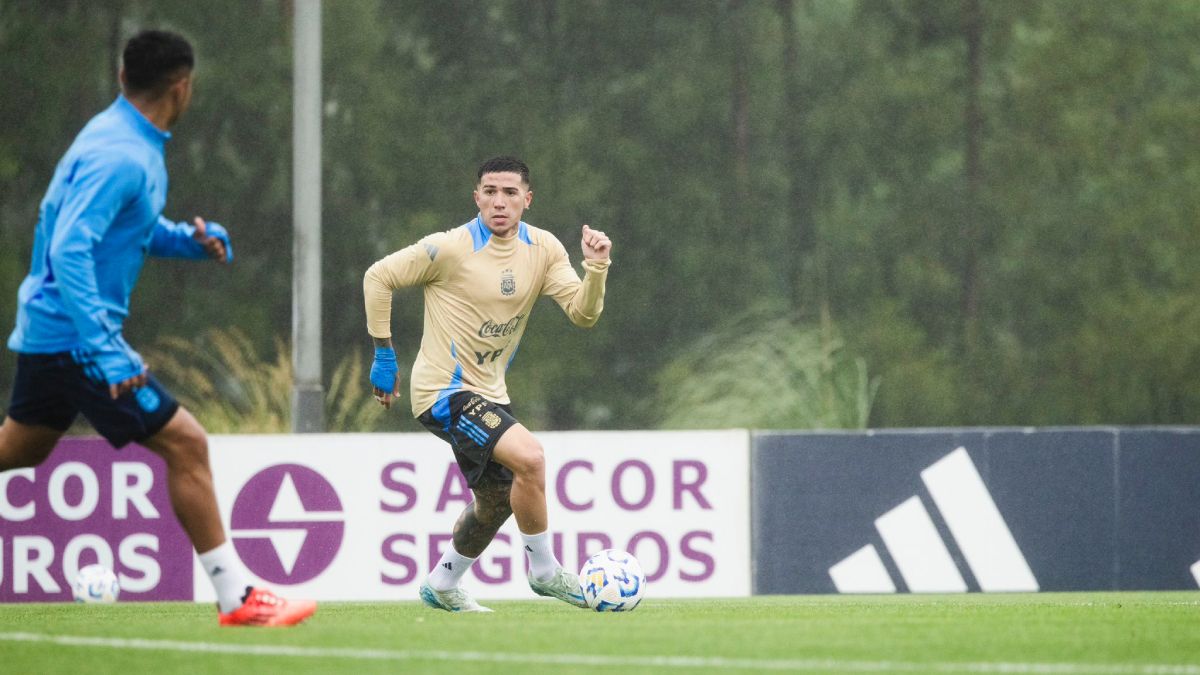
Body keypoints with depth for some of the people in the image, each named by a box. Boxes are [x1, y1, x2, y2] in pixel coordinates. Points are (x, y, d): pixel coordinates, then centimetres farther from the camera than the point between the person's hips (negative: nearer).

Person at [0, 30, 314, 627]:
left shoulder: (134, 146, 9)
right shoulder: (119, 158, -22)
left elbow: (138, 230, 23)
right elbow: (69, 250, -30)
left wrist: (192, 241, 2)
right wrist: (103, 350, -34)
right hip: (74, 333, -11)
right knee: (184, 443, -9)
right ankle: (235, 597, -6)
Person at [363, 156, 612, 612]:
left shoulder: (543, 250, 1)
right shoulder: (451, 249, -16)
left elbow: (583, 314, -4)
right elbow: (378, 278, -7)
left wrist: (596, 268, -23)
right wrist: (383, 355, -7)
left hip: (487, 394, 8)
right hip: (444, 390, -8)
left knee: (497, 500, 20)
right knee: (528, 457, -26)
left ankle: (441, 587, 40)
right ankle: (543, 570, -10)